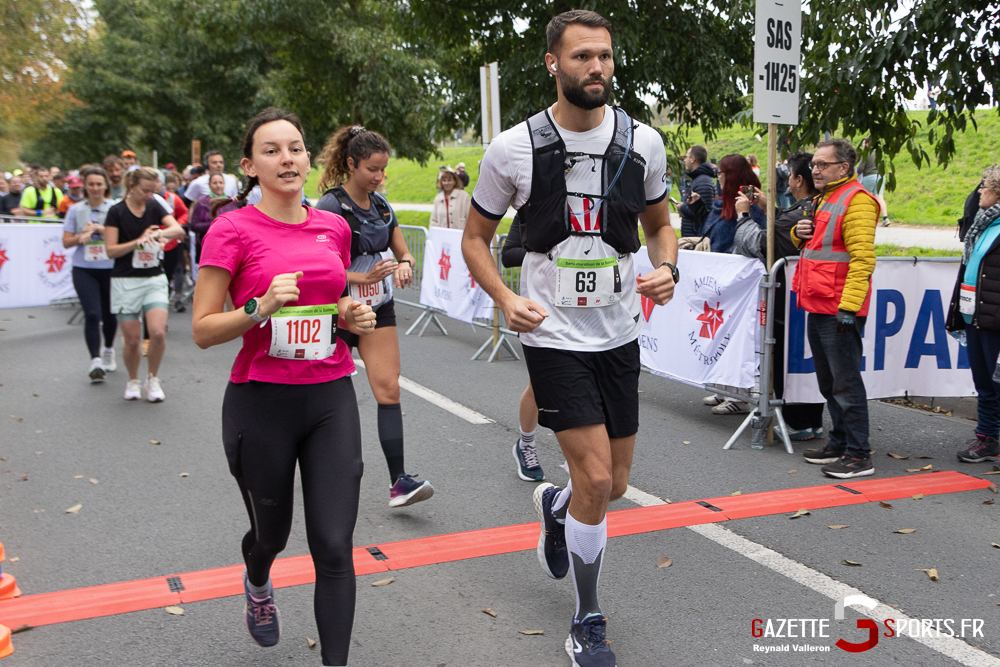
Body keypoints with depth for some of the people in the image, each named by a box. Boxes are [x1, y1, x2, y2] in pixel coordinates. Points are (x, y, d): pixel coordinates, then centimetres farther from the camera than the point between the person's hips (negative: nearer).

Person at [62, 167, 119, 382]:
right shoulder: (75, 210, 6)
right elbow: (66, 241, 5)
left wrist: (102, 229, -17)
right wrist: (81, 237, -14)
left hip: (111, 269, 0)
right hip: (84, 270, 0)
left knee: (109, 315, 11)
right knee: (92, 315, -12)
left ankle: (108, 351, 36)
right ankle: (95, 361, -10)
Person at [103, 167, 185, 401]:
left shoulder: (154, 207, 6)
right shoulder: (117, 212, -3)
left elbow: (179, 229, -9)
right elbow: (111, 250, -7)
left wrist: (157, 233, -27)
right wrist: (139, 240, -18)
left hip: (154, 279, 2)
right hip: (125, 282, -2)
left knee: (158, 332, -15)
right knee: (132, 340, 0)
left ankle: (153, 378, 8)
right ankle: (133, 380, 25)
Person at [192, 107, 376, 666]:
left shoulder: (334, 226, 5)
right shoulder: (233, 230, -8)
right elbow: (203, 330, -8)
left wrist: (353, 317, -1)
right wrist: (261, 308, -23)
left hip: (331, 399, 3)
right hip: (261, 403, -2)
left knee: (335, 546, -3)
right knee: (272, 532, 19)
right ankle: (258, 584, 56)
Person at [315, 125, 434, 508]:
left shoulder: (381, 206, 6)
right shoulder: (329, 207, -13)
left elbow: (404, 253, 13)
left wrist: (404, 266, -11)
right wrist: (365, 277, -23)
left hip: (378, 310, 5)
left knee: (388, 389, -7)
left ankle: (398, 481, -9)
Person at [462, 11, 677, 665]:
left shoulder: (644, 141, 0)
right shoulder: (514, 147, -8)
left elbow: (660, 223, 14)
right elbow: (476, 236, 3)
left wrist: (667, 269, -9)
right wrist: (506, 299, -14)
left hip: (621, 335, 4)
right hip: (554, 335, -4)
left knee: (614, 484, 12)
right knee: (596, 480, -10)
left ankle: (553, 506, 50)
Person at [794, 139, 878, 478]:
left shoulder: (857, 201, -12)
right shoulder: (824, 200, 18)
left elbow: (862, 258, -20)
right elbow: (813, 244, 32)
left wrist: (848, 307, -25)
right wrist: (800, 234, 7)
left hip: (839, 311, -10)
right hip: (818, 309, 10)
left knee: (846, 383, -6)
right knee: (828, 383, 16)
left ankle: (859, 455, 0)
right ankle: (839, 444, 26)